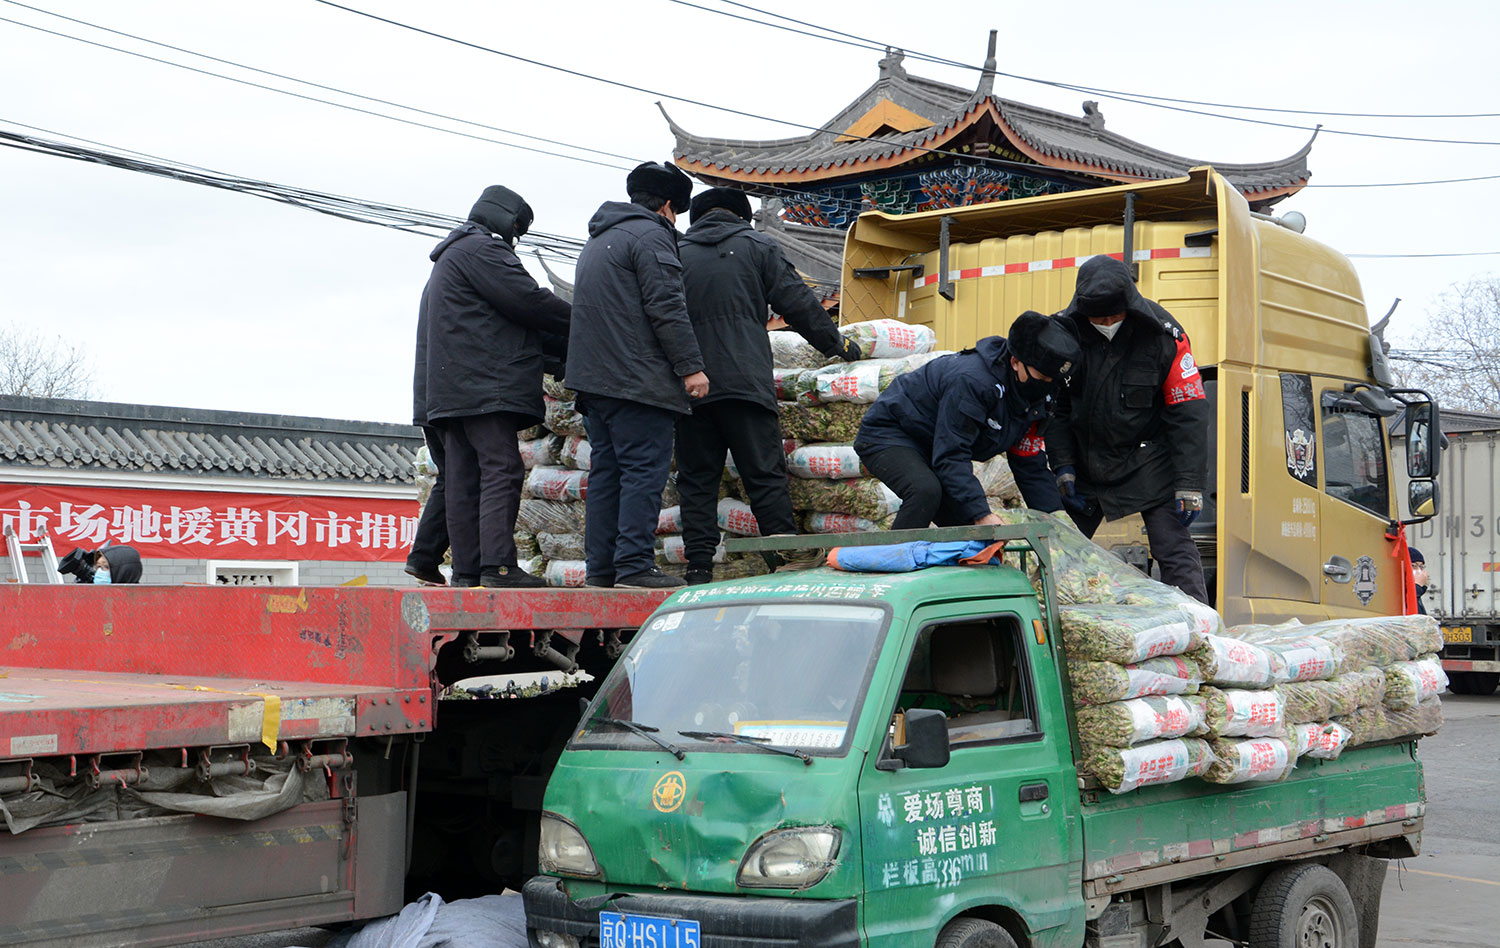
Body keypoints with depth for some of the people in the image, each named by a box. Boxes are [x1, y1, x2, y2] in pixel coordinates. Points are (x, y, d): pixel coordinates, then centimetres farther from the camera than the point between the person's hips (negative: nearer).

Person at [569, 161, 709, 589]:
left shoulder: (598, 240, 25)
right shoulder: (650, 235, -5)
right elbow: (666, 308, -14)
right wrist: (691, 366, -13)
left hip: (594, 377, 9)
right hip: (638, 377, -9)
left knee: (606, 471, 9)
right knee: (645, 469, -9)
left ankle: (600, 567, 8)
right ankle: (634, 565, -14)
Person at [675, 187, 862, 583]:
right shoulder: (756, 246, 9)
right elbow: (797, 303, 6)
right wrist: (836, 344, 16)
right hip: (745, 382, -2)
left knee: (696, 479, 4)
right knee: (764, 473, -1)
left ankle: (699, 566, 0)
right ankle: (790, 554, -3)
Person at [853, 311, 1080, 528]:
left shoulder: (1034, 398, -7)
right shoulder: (972, 380, -35)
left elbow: (1031, 467, 0)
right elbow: (950, 457, -36)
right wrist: (982, 515, -44)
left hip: (927, 448, 9)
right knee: (926, 491, -36)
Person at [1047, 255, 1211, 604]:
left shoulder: (1163, 336, -16)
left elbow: (1189, 413, -13)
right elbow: (1055, 406, 2)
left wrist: (1189, 483, -17)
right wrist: (1063, 466, -6)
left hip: (1147, 463, -3)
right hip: (1085, 465, 3)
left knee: (1174, 552, -12)